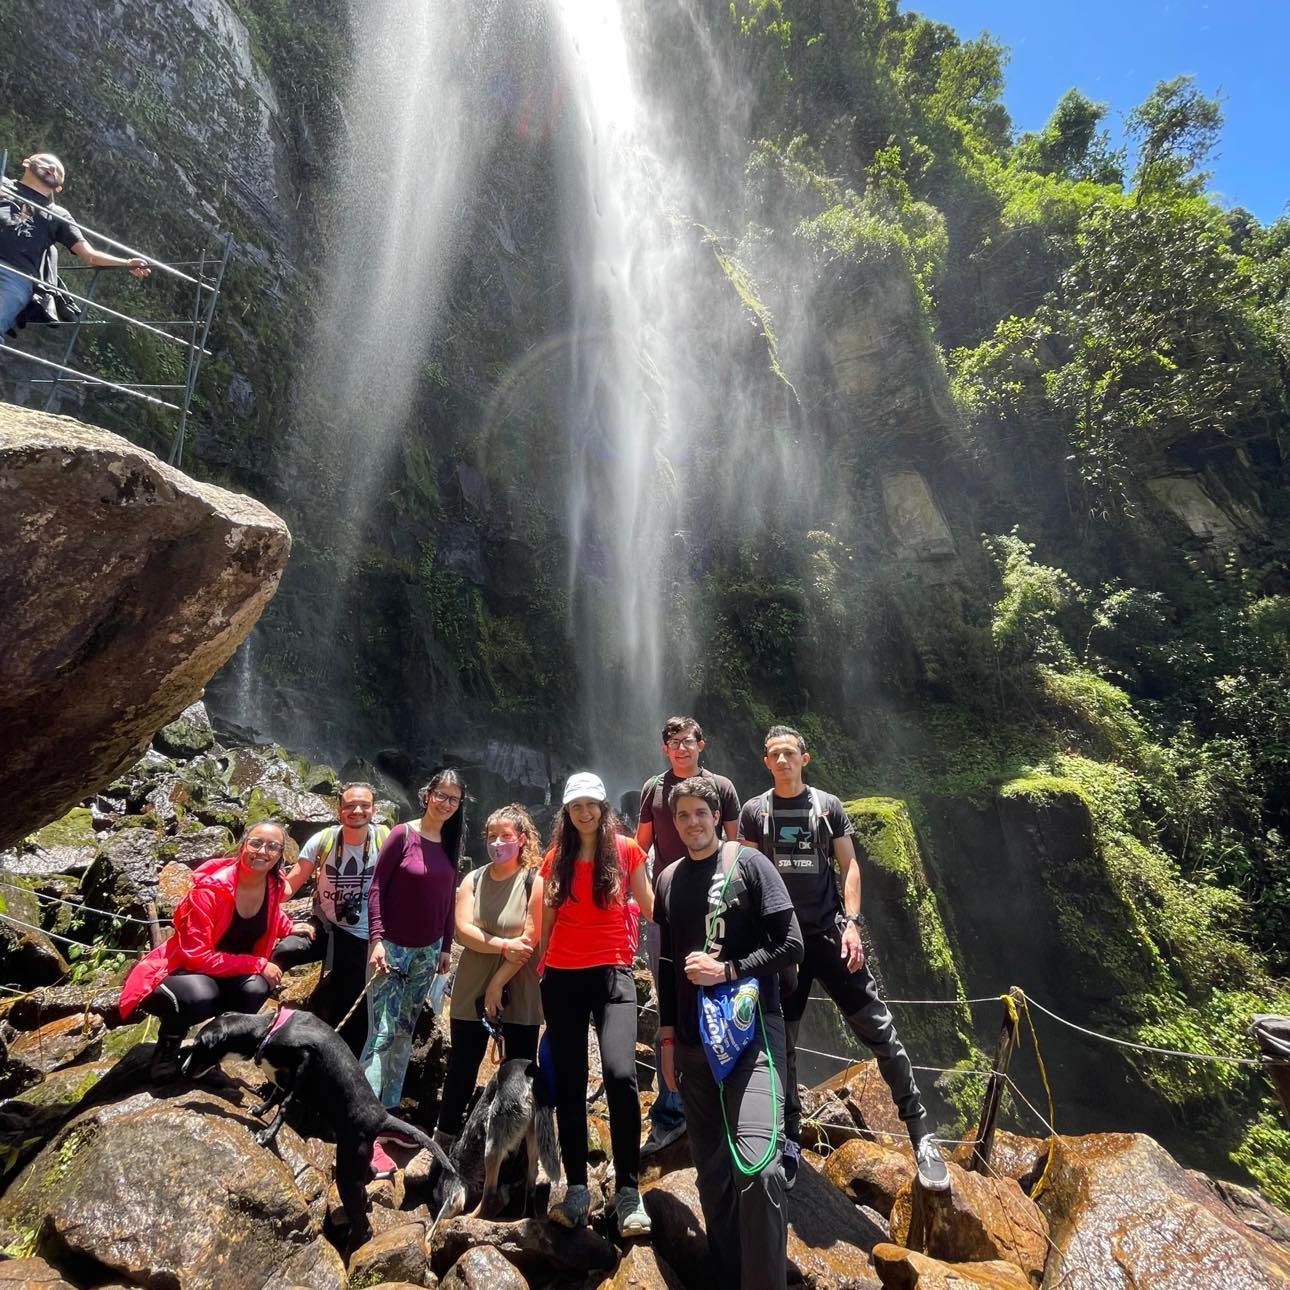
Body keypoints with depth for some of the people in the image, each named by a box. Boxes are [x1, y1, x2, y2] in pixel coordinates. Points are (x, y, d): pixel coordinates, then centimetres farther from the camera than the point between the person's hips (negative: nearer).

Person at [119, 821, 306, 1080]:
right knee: (202, 997, -38)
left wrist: (289, 928, 0)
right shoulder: (211, 888, -28)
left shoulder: (274, 884, -10)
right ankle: (169, 1041, -2)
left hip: (232, 971, 5)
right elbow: (195, 954, -28)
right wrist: (258, 964, -27)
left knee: (256, 989, -29)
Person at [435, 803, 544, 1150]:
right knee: (460, 1070, 15)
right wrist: (502, 945, -20)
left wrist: (497, 985, -14)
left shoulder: (534, 881, -9)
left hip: (518, 994, -3)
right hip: (471, 991, 3)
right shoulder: (473, 880, 2)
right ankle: (443, 1141, 35)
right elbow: (462, 931, -8)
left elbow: (530, 940, -13)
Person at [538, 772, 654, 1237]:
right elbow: (546, 922, 14)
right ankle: (577, 1188, 25)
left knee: (620, 1074, -17)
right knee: (569, 1084, 9)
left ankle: (628, 1190, 0)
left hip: (612, 973, -3)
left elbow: (650, 907, 8)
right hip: (562, 976, 3)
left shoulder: (625, 850, -2)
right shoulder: (556, 858, 6)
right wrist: (536, 969, 16)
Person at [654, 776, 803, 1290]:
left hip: (751, 1031, -5)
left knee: (757, 1165, -18)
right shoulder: (668, 880, 7)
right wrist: (667, 1037, 14)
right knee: (712, 1174, 14)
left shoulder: (748, 863, -7)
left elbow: (791, 945, -8)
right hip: (693, 1040, 5)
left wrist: (727, 970, -15)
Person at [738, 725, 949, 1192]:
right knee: (780, 1043, 10)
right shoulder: (754, 811, 2)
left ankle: (920, 1132, 14)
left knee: (878, 1029, -2)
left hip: (829, 933, 0)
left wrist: (851, 923, -8)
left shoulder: (828, 805, 2)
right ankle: (789, 1141, 27)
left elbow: (849, 866, 2)